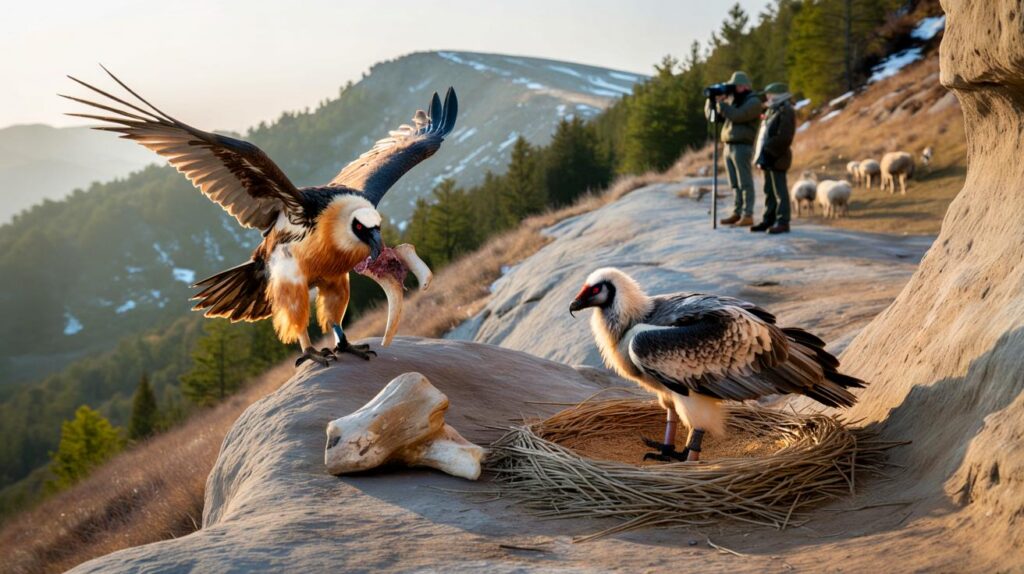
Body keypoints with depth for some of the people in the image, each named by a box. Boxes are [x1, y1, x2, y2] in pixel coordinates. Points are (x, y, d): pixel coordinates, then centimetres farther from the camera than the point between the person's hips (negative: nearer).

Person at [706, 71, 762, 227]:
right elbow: (711, 115, 18)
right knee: (735, 185, 9)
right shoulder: (732, 100, 18)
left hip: (742, 147, -8)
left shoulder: (753, 101, -6)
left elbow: (737, 116, -21)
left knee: (745, 183, -6)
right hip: (728, 146, 8)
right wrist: (712, 99, 2)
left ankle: (747, 215, -6)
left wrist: (721, 102, -14)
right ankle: (737, 213, 13)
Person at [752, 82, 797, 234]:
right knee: (769, 191, 11)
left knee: (779, 191, -6)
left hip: (777, 159, -9)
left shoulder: (786, 112, -11)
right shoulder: (772, 111, 18)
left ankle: (782, 223, -4)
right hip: (769, 159, 9)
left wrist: (768, 153, -19)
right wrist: (760, 156, 11)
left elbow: (783, 138, -20)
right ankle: (769, 221, 16)